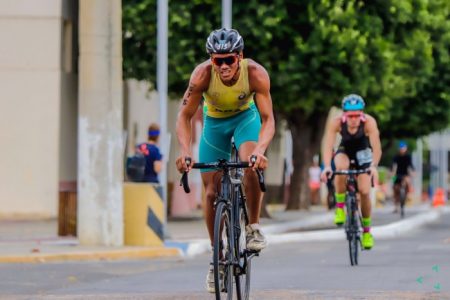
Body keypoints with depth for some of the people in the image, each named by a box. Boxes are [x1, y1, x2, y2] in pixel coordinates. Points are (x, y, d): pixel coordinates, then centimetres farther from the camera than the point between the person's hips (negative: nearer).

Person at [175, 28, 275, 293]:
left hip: (246, 117, -1)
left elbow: (268, 119, -33)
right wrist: (185, 150, -42)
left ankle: (254, 228, -9)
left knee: (252, 167, -31)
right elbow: (185, 116, -27)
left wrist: (260, 149, -51)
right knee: (212, 192, -2)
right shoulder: (203, 74, -33)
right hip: (215, 122, 1)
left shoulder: (256, 73, -33)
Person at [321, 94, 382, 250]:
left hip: (363, 152, 0)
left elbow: (376, 146, -40)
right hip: (345, 150, 0)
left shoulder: (369, 122, -33)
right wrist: (327, 166, -54)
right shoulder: (336, 122, -31)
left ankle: (366, 230, 11)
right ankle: (339, 207, -18)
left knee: (364, 192, -11)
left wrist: (374, 166, -56)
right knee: (341, 167, -36)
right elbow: (328, 145, -38)